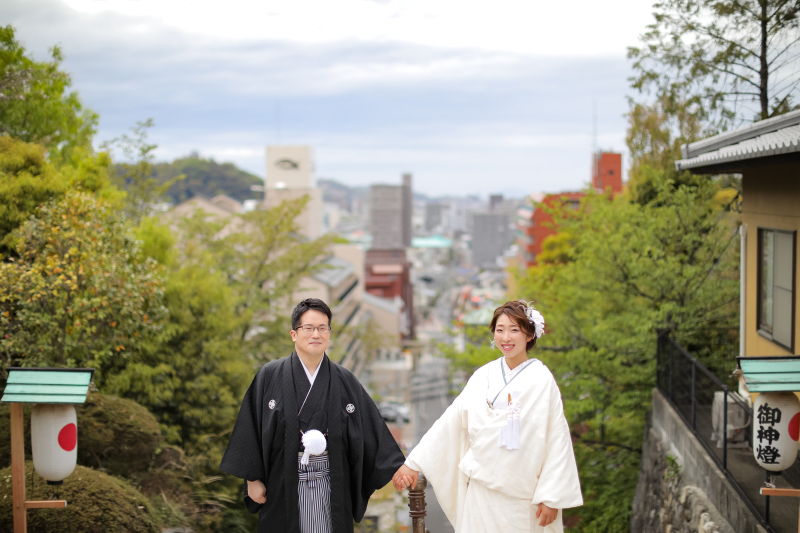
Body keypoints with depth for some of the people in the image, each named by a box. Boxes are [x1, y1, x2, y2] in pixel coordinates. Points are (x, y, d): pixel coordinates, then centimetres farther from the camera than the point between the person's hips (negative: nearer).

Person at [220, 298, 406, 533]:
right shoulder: (270, 376, 0)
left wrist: (399, 469, -2)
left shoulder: (345, 381, 5)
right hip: (284, 485, -1)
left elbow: (373, 430, 4)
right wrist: (253, 478, -2)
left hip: (330, 485, 1)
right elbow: (251, 428, 1)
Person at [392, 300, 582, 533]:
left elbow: (557, 440, -8)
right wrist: (413, 463, 3)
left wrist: (551, 497, -10)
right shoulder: (482, 377, 4)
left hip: (520, 498, -3)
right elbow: (449, 424, 5)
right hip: (480, 493, 3)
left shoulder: (542, 381, -7)